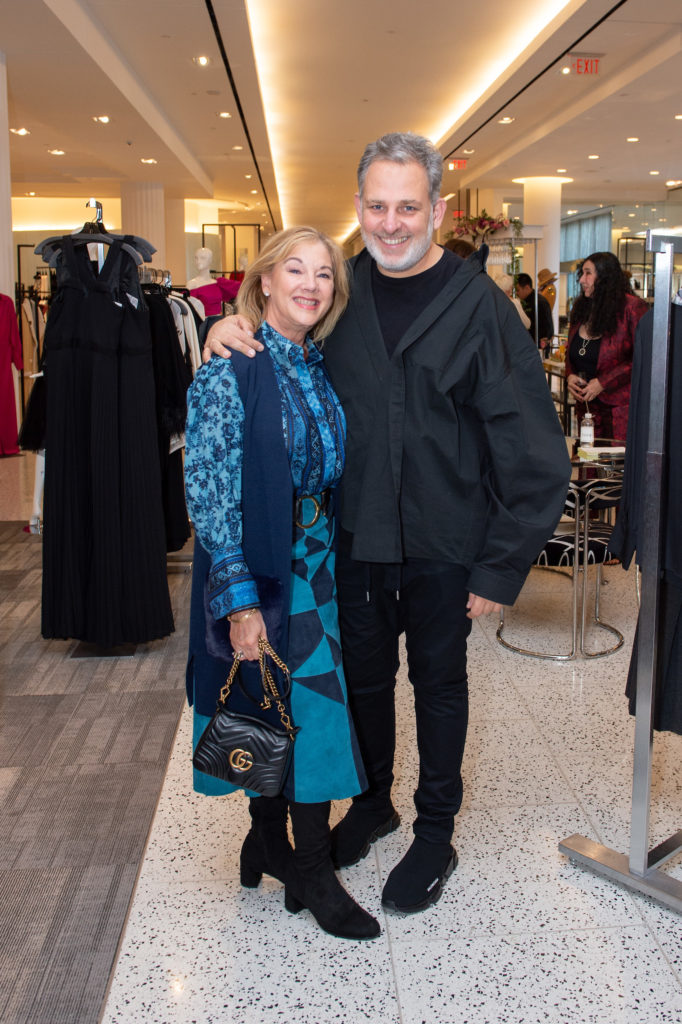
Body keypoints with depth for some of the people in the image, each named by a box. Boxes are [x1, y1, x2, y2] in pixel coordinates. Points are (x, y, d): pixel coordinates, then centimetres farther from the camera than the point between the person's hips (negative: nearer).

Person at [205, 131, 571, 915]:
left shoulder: (480, 306, -12)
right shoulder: (342, 290, 1)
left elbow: (532, 451, -13)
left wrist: (503, 564, -14)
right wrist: (230, 329, -7)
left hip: (444, 544, -4)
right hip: (355, 534, 4)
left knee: (438, 680, 14)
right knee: (363, 674, 18)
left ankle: (436, 832, 35)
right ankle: (373, 801, 44)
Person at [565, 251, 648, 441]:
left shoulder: (632, 307, -9)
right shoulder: (580, 307, 11)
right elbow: (570, 352, 21)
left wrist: (602, 383, -15)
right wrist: (570, 376, 0)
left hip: (621, 406, -6)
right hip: (586, 405, 6)